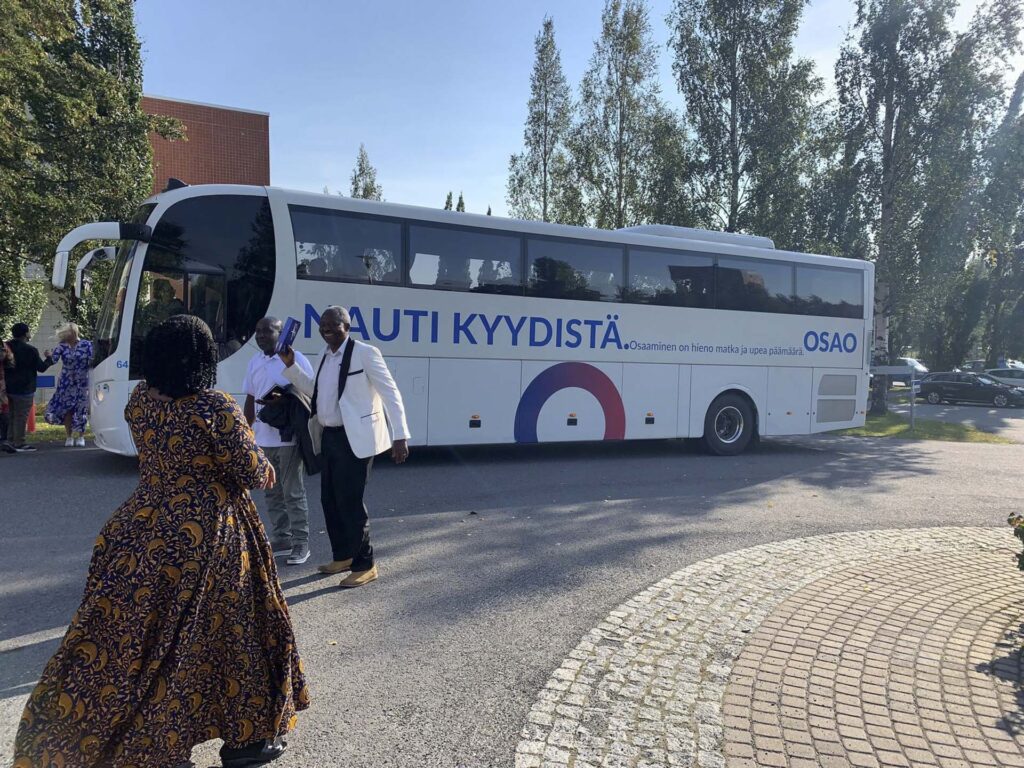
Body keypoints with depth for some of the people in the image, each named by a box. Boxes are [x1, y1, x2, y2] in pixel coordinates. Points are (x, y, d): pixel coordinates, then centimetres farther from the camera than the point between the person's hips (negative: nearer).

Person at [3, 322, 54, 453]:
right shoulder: (30, 350, -15)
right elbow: (41, 367, -8)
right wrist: (49, 358, 7)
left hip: (9, 388, 7)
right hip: (24, 389, -7)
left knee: (12, 416, 17)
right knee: (21, 417, -2)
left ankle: (11, 440, 21)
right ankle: (19, 444, 1)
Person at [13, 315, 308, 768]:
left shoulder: (139, 401, 0)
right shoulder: (216, 409, -20)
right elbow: (253, 473, -15)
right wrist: (267, 472, 6)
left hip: (142, 531, 6)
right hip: (205, 537, -6)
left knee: (127, 633, 19)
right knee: (226, 630, 10)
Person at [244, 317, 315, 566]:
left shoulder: (295, 359, -8)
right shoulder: (255, 361, 11)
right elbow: (250, 398, 16)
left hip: (288, 437, -6)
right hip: (263, 438, 6)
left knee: (293, 492, 0)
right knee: (273, 491, 14)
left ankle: (301, 543, 9)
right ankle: (281, 538, 25)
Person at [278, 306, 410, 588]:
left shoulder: (365, 353, -12)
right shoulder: (326, 356, 13)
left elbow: (390, 393, -14)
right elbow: (314, 390, 24)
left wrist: (401, 436, -19)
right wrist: (290, 365, 13)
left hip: (354, 439, -8)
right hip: (329, 437, 9)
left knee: (350, 502, -5)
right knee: (330, 500, 16)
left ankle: (365, 566, 9)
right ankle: (342, 556, 33)